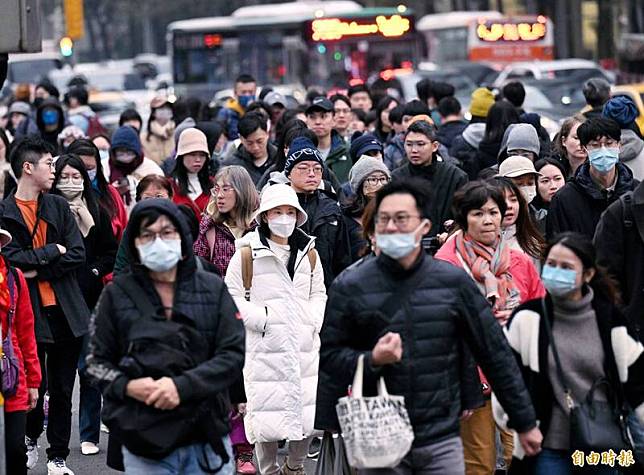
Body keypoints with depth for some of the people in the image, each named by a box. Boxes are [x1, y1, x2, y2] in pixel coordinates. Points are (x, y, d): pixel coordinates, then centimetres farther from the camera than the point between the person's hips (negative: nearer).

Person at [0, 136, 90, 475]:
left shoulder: (59, 207, 9)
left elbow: (78, 255, 1)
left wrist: (38, 269, -9)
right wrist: (53, 251, -7)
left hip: (65, 311, 3)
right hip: (28, 311, -3)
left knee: (62, 390, 7)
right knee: (34, 385, 3)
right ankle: (31, 438, 31)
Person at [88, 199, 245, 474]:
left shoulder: (213, 289, 5)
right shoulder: (118, 294, 4)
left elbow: (233, 353, -1)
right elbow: (97, 361, 8)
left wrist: (182, 386, -15)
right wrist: (127, 386, -13)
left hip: (207, 438, 1)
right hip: (144, 440, -1)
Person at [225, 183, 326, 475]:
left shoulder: (308, 252, 14)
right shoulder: (248, 252, -1)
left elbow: (319, 292, 23)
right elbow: (232, 294, -1)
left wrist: (314, 320, 5)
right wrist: (262, 320, -10)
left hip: (304, 343, 4)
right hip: (265, 344, -4)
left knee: (309, 414, 2)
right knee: (268, 413, -4)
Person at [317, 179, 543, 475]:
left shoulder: (454, 282, 3)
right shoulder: (350, 286, 1)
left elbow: (495, 353, 8)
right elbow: (329, 356, 3)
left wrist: (525, 422, 9)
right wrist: (372, 360, -16)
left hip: (442, 442, 1)